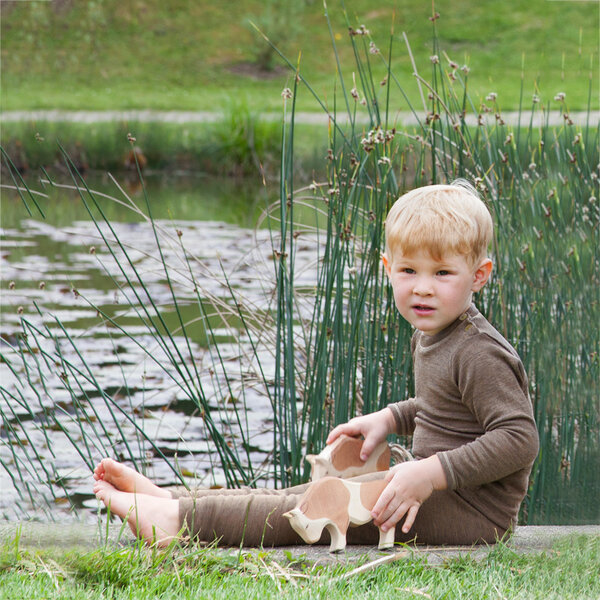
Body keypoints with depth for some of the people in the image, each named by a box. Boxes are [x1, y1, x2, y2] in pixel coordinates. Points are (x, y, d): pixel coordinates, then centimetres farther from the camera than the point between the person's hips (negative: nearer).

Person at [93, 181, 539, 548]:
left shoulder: (480, 354, -20)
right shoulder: (431, 337, 11)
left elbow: (519, 439, -26)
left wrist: (431, 474, -29)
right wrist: (390, 418, 11)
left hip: (474, 511, -9)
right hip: (441, 490, 9)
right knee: (314, 492, 5)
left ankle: (179, 518, -17)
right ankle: (170, 500, 3)